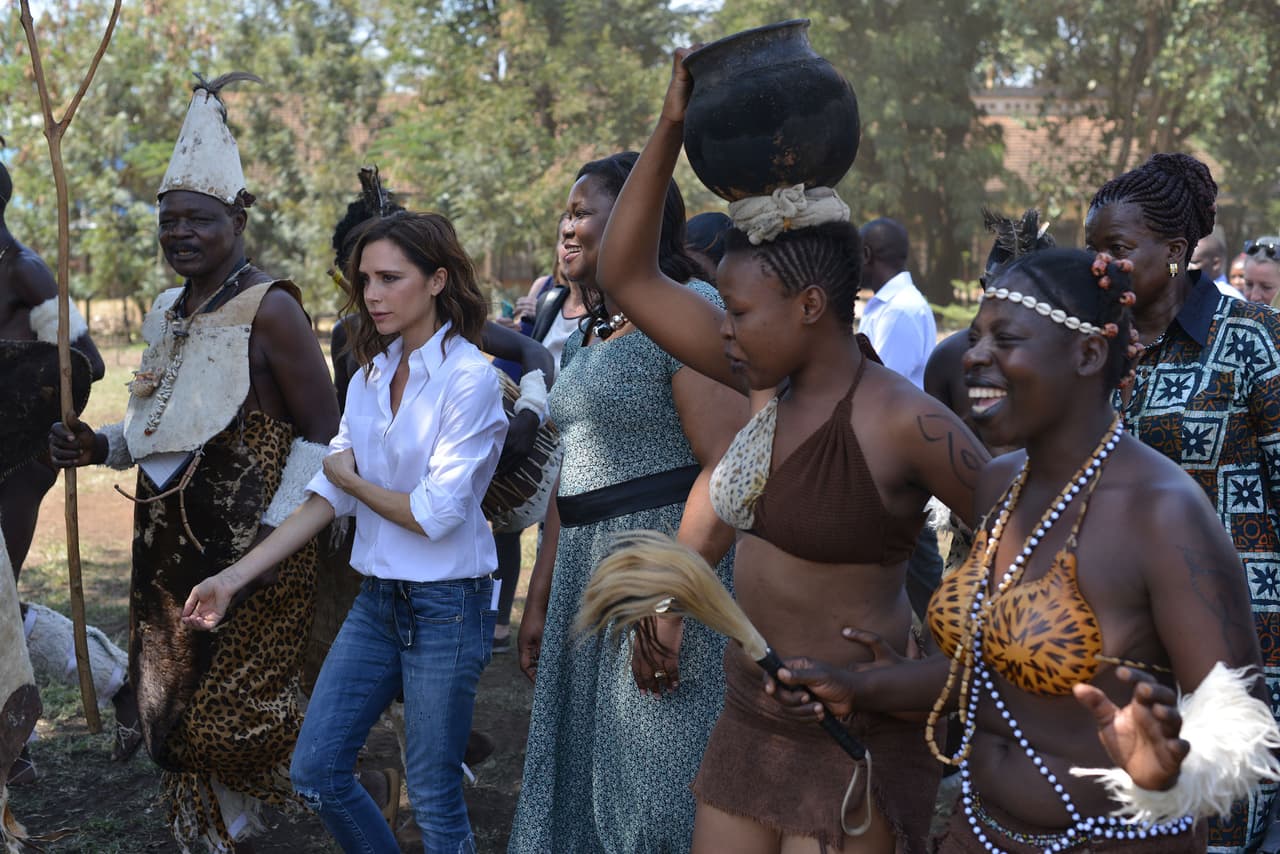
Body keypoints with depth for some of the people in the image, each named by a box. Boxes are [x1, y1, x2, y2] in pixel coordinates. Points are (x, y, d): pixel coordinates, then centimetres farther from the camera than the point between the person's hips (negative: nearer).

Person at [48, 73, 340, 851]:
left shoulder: (268, 309, -12)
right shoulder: (167, 312, 12)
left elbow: (322, 433, -12)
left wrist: (277, 533, -17)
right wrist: (102, 447, 3)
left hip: (253, 554, -7)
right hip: (172, 547, 8)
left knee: (230, 715, -3)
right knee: (175, 710, 12)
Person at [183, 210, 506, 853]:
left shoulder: (469, 378, -14)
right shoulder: (371, 374, 7)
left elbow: (436, 513, -19)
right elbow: (329, 496, 7)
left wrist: (350, 478, -3)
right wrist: (234, 577, 3)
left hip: (445, 606, -7)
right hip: (377, 599, 7)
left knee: (434, 798, 3)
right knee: (316, 772, 9)